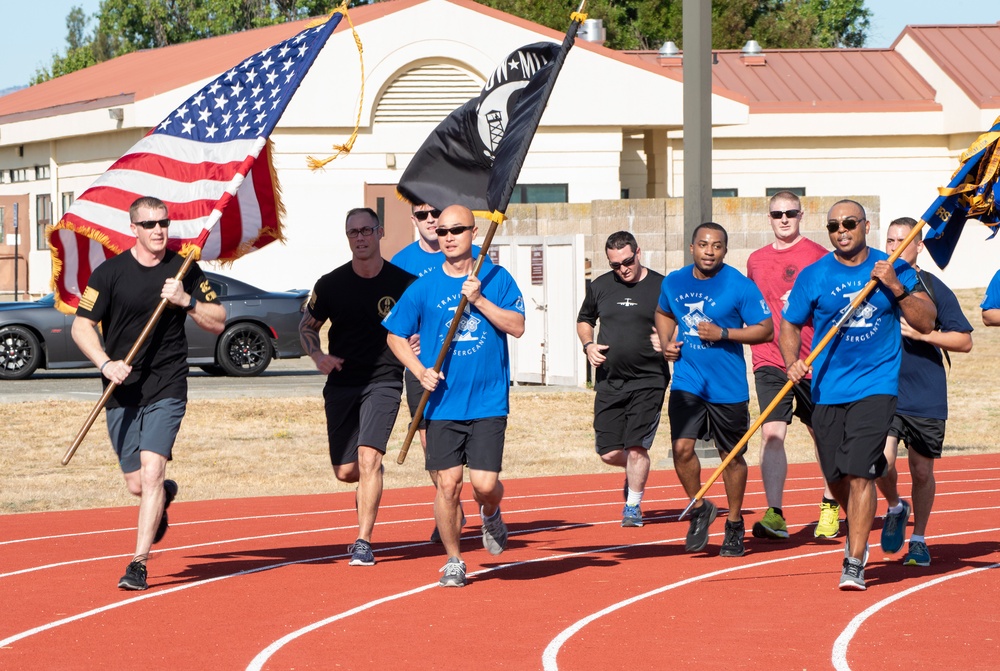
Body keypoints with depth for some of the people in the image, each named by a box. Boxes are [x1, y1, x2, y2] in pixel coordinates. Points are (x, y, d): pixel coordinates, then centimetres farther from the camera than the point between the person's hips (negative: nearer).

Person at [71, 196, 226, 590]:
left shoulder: (185, 271, 4)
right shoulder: (110, 272, -1)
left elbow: (218, 323, 7)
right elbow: (81, 325, -1)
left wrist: (185, 300, -11)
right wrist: (105, 363, -17)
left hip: (166, 390, -1)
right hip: (121, 392, 1)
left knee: (152, 472, -16)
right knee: (136, 485, 6)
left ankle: (139, 563, -13)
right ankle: (164, 497, 43)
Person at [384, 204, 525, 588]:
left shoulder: (496, 279, 1)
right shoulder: (424, 287, 3)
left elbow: (517, 326, -8)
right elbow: (395, 335, 10)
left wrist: (479, 300, -17)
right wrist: (420, 370, -4)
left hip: (488, 402, -1)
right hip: (442, 404, 1)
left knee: (484, 483, -8)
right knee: (448, 484, -3)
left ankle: (491, 515, 28)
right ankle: (453, 561, 13)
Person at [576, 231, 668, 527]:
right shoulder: (600, 287, 8)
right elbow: (584, 320, 23)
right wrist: (588, 345, 4)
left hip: (648, 381, -4)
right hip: (609, 380, 4)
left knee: (636, 447, -10)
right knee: (609, 452, 2)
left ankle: (633, 505, 7)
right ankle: (635, 472, 35)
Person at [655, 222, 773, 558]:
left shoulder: (740, 286, -10)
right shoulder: (674, 282, 3)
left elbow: (765, 329, -7)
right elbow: (663, 313, 24)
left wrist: (723, 333, -18)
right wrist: (666, 342, 5)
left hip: (728, 387, -2)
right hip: (687, 382, 3)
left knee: (731, 456, 8)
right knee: (682, 448, -11)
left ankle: (734, 525, 26)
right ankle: (699, 509, 15)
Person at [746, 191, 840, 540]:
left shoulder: (817, 255, -2)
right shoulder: (756, 260, 13)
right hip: (769, 360, 3)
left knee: (823, 435, 11)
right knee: (771, 433, -12)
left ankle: (830, 507, 28)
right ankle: (774, 514, -16)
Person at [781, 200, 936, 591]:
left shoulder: (894, 270, 2)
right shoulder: (813, 276, 3)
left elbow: (926, 323, 1)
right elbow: (790, 325, 9)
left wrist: (896, 288, -13)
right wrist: (792, 363, -9)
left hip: (876, 385, -2)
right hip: (828, 390, 2)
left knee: (859, 472, -14)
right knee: (836, 477, 9)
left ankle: (855, 563, -9)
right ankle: (856, 531, 41)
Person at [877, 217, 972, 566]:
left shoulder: (934, 288, -1)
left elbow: (964, 341, -1)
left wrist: (921, 334, -13)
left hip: (926, 397, -1)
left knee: (922, 471, 7)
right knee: (882, 462, -16)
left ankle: (918, 540, 25)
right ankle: (895, 508, 16)